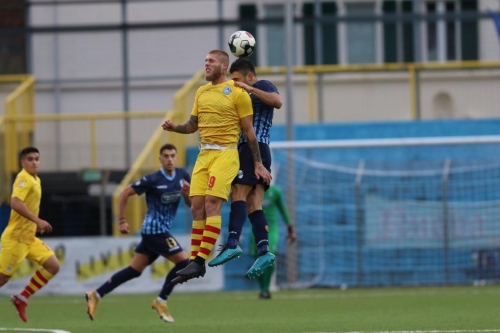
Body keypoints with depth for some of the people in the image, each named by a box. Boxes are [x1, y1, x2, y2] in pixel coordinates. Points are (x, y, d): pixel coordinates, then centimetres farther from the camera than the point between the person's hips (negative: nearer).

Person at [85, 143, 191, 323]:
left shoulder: (182, 175, 4)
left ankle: (96, 295, 12)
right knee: (183, 262, -12)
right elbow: (124, 193, -8)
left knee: (134, 270, 9)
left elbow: (191, 204, 11)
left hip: (160, 230, 7)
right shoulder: (153, 180, -14)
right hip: (155, 229, -7)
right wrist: (122, 221, -9)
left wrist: (187, 193, -12)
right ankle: (161, 302, -1)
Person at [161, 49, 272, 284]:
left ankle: (200, 262, -20)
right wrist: (174, 127, 2)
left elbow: (249, 132, -2)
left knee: (212, 204, -16)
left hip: (225, 154, -7)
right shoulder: (201, 92, 15)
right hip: (203, 155, 7)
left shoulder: (237, 92, -4)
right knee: (197, 207, 1)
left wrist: (258, 164, -2)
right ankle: (194, 261, 4)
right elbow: (193, 125, 23)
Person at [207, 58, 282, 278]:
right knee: (252, 205, 1)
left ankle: (232, 244, -28)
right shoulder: (247, 95, 27)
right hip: (247, 148, 10)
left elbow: (277, 102, -22)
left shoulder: (262, 86, -1)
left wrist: (250, 88, -21)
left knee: (238, 194, -18)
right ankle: (264, 252, -9)